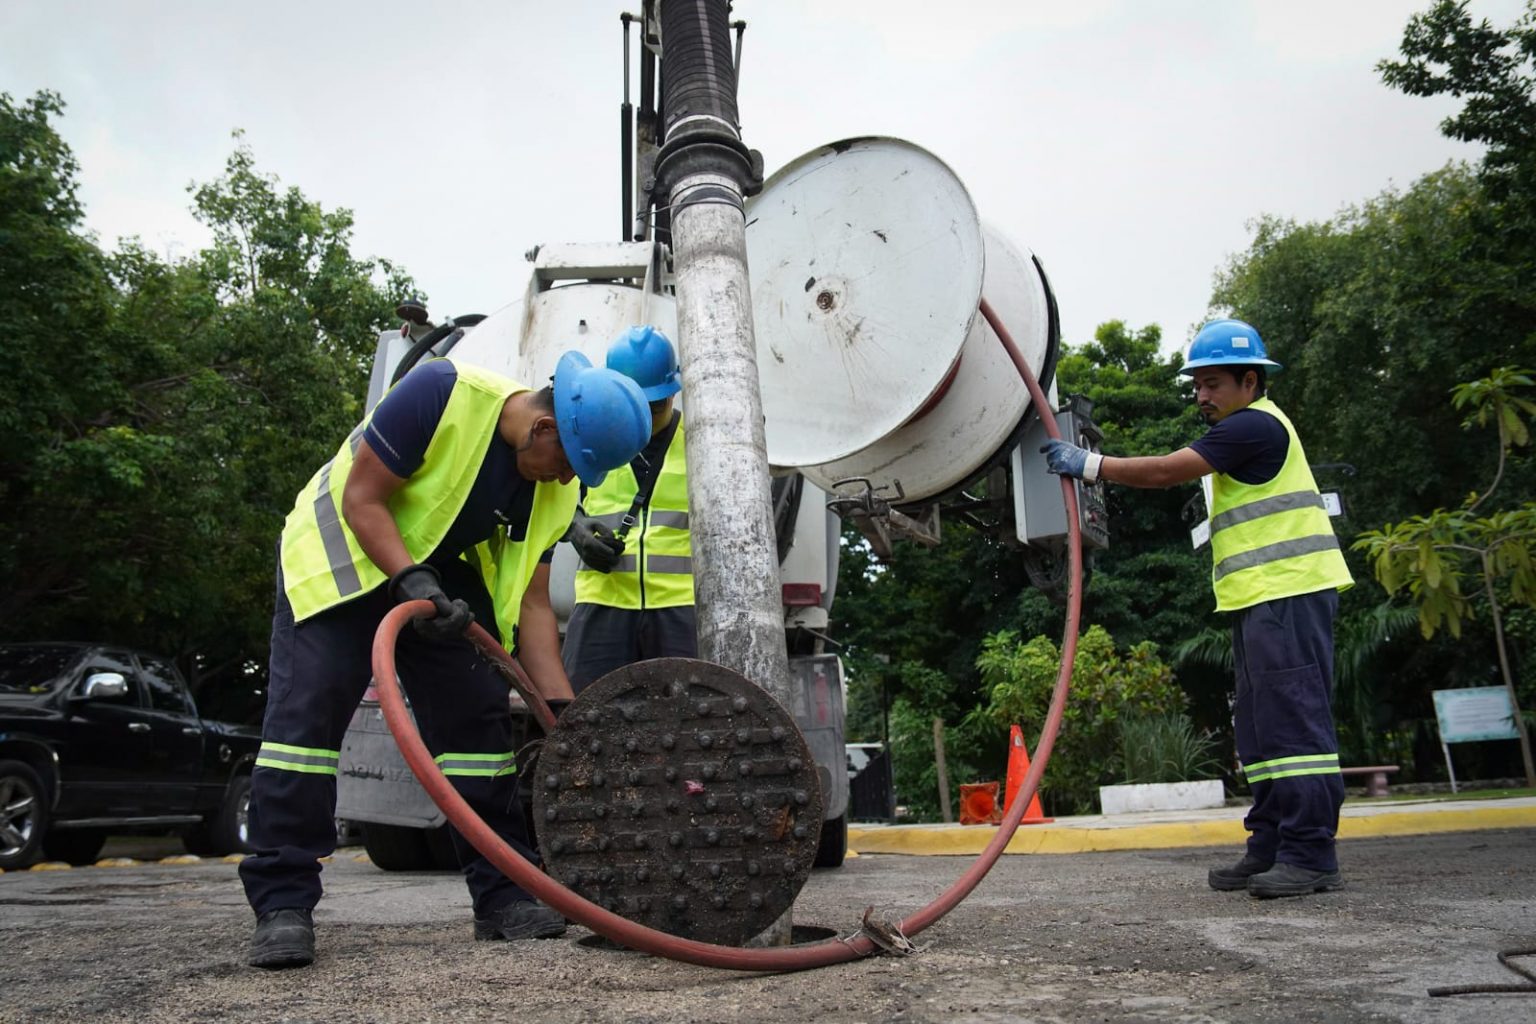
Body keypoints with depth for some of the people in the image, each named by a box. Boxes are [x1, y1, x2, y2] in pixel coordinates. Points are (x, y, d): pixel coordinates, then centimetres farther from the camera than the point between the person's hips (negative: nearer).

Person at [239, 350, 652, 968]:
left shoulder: (554, 491, -10)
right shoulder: (442, 392, -28)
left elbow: (530, 602, -8)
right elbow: (362, 499, -23)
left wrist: (563, 709, -14)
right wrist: (413, 582, -35)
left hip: (441, 574, 6)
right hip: (340, 552, -5)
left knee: (478, 717, -2)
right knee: (308, 707, -16)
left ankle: (502, 894, 5)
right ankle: (282, 904, -9)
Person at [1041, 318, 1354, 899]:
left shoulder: (1255, 425, -10)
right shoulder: (1245, 431, 24)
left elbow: (1166, 471, -15)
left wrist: (1090, 465, -11)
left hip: (1289, 592, -11)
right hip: (1264, 597, 11)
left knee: (1293, 719, -11)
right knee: (1260, 729, 9)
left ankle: (1310, 856, -9)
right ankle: (1271, 848, 13)